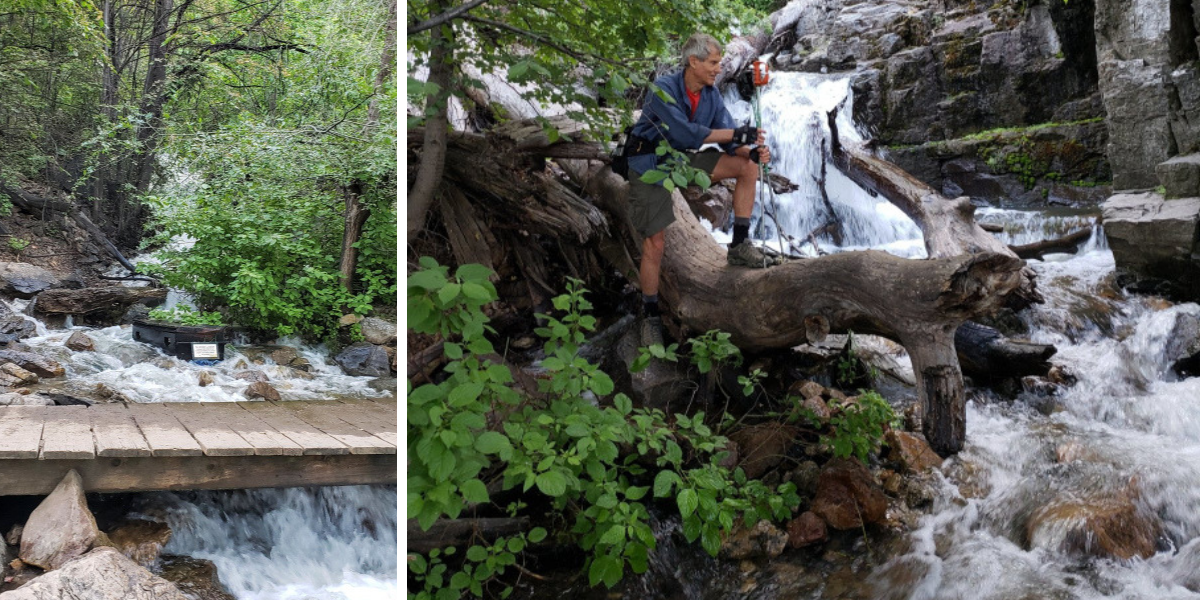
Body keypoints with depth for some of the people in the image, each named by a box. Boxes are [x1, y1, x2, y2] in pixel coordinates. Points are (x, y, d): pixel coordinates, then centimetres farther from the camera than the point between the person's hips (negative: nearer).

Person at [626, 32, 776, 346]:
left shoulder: (711, 94, -2)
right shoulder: (664, 89, -22)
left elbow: (729, 141, -3)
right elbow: (686, 132, -34)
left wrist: (753, 151, -25)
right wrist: (736, 133, -34)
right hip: (650, 165, -6)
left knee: (748, 166, -9)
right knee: (655, 242, -9)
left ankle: (739, 245, -5)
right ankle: (651, 315, 7)